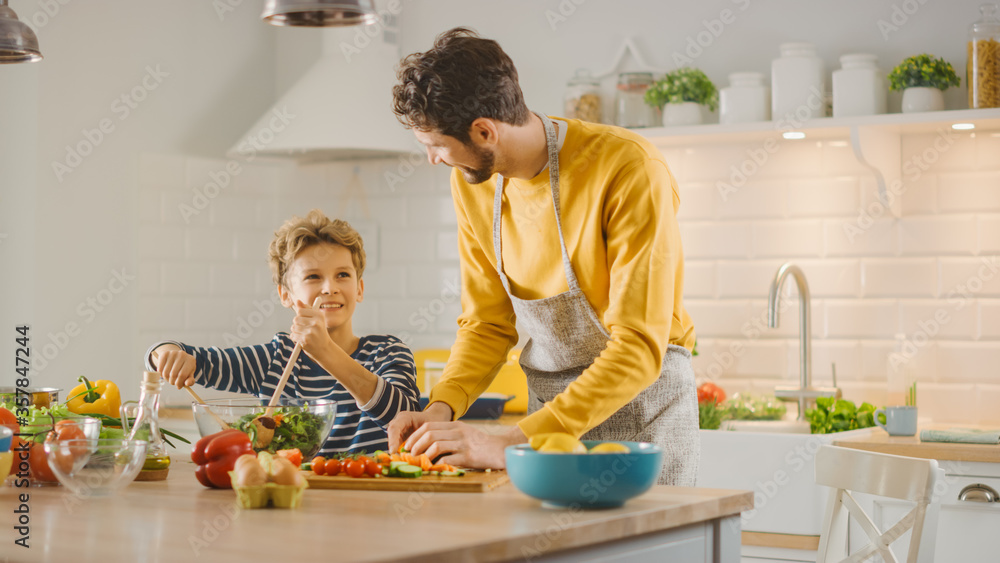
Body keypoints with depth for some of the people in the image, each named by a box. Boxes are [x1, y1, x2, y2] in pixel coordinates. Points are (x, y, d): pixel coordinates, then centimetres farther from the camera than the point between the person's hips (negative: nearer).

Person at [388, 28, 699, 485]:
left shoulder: (630, 171, -25)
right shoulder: (471, 183, -4)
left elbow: (639, 349, -29)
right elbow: (488, 323, 6)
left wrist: (512, 444, -34)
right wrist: (443, 407, -14)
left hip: (641, 401, -5)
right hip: (549, 404, 5)